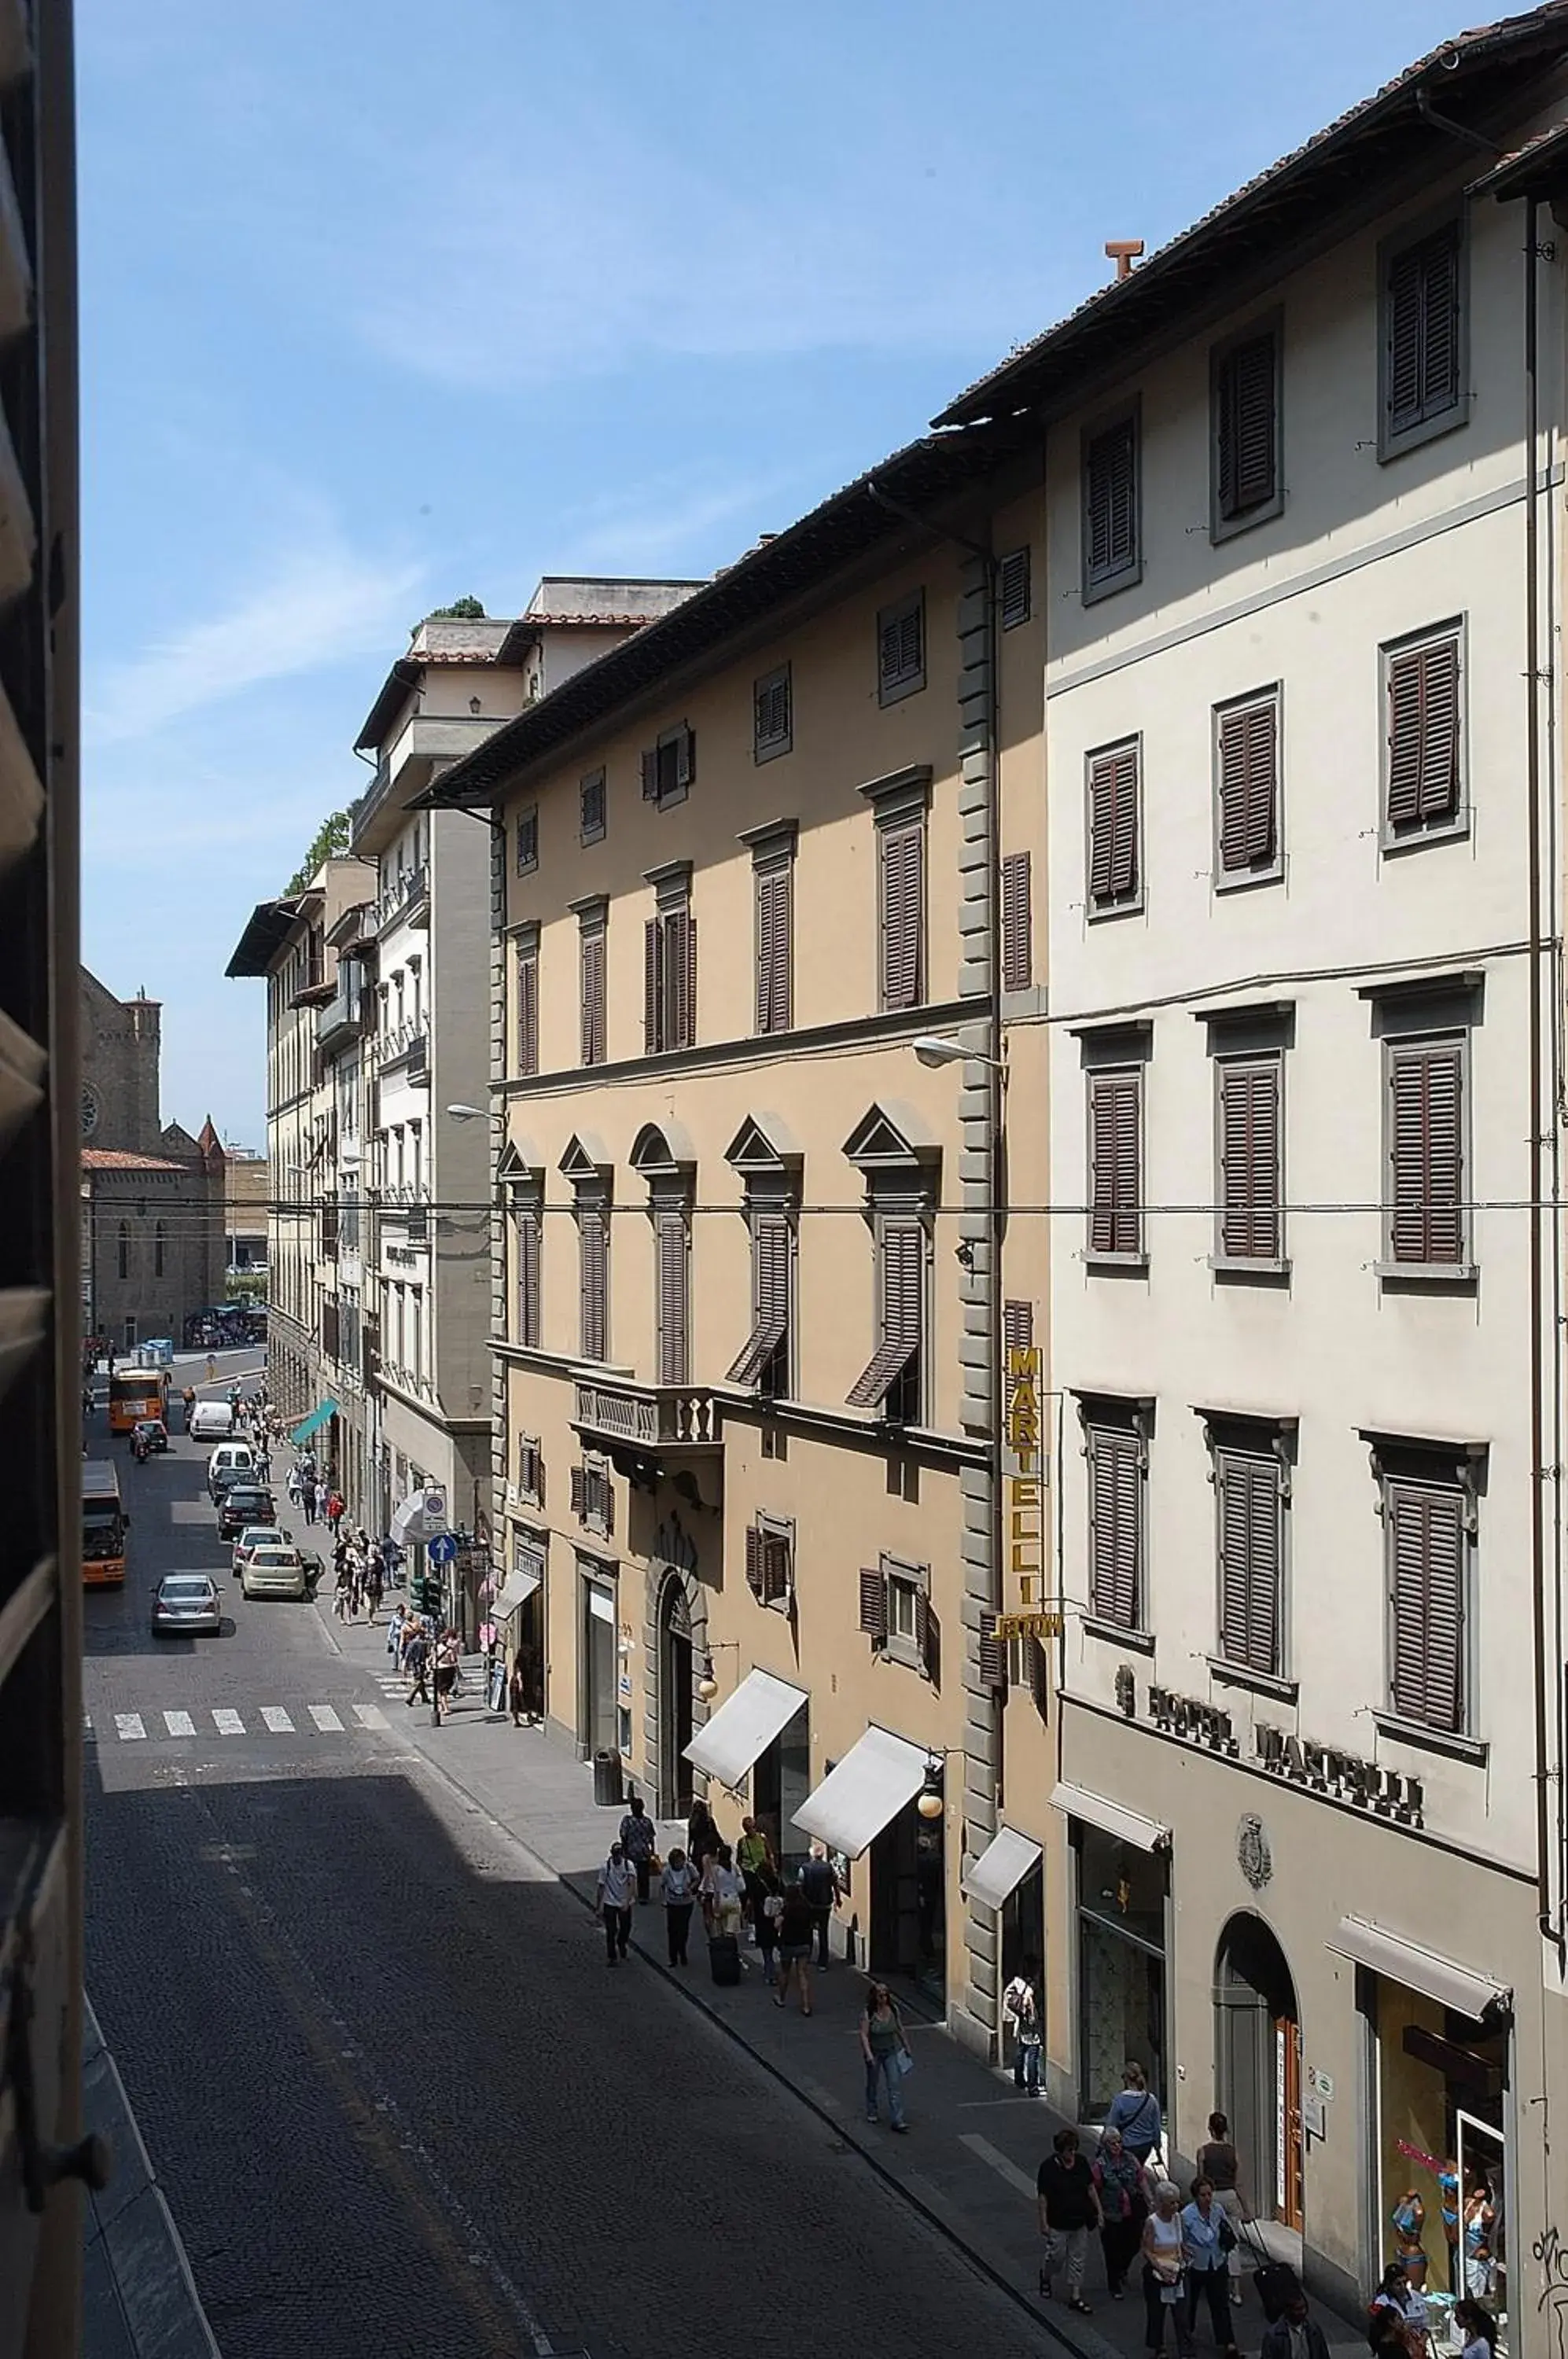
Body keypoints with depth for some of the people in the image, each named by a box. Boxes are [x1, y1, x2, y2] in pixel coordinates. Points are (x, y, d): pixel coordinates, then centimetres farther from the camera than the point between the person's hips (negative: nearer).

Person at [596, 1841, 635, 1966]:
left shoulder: (628, 1865, -13)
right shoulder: (606, 1867, -13)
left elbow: (632, 1884, -21)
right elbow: (601, 1887, -6)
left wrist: (627, 1902, -33)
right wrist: (599, 1907, -4)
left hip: (625, 1904, 1)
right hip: (610, 1904, -1)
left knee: (626, 1927, 15)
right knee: (611, 1931, 0)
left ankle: (621, 1944, 45)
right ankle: (611, 1957, 14)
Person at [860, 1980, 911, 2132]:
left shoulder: (893, 2010, -7)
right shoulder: (868, 2013, -19)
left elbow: (900, 2029, 8)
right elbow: (864, 2035, -20)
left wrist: (906, 2046, 18)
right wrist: (868, 2055, -28)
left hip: (891, 2052, 2)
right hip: (874, 2052, -2)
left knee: (895, 2085, -6)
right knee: (872, 2083, 17)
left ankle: (896, 2121, -6)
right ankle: (871, 2112, 40)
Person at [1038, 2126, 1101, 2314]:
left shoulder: (1081, 2162, -2)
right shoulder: (1048, 2167, -16)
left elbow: (1091, 2187, 7)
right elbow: (1043, 2196, -13)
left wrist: (1099, 2210, 5)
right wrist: (1043, 2222, -14)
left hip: (1080, 2221, 4)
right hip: (1058, 2223, -4)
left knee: (1077, 2259, 10)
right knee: (1057, 2256, 6)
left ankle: (1075, 2297, 19)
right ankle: (1045, 2276, 39)